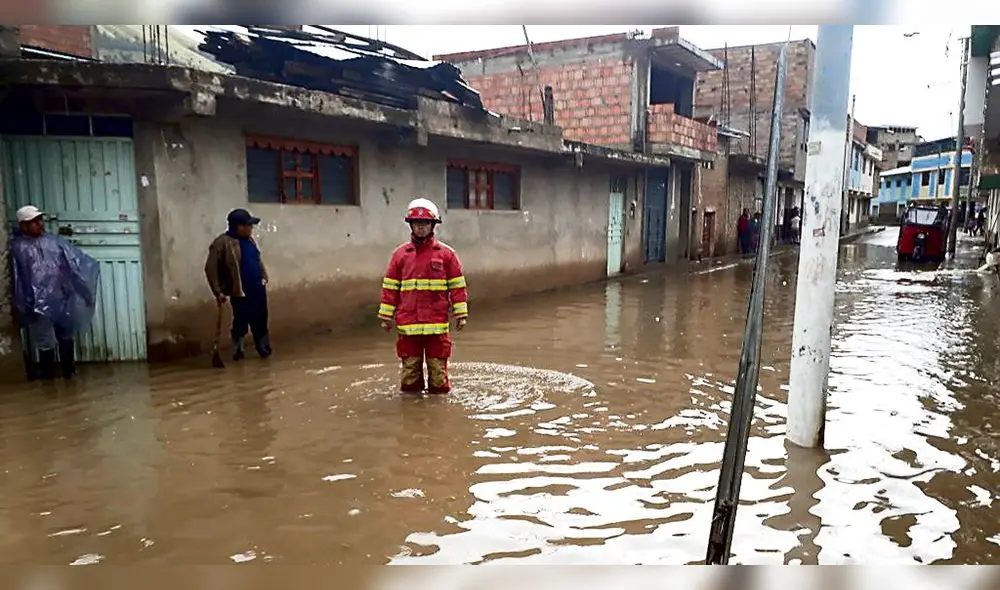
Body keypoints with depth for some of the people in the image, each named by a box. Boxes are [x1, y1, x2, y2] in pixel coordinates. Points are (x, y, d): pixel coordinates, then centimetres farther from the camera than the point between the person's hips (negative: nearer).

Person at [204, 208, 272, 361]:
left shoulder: (250, 239, 9)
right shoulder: (223, 243, -14)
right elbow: (210, 268, -15)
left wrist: (264, 278, 14)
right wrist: (218, 292, -15)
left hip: (257, 288, 6)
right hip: (240, 291, -6)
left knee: (260, 321, 13)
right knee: (240, 323, 5)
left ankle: (264, 349, 25)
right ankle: (238, 351, 22)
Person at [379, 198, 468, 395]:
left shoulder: (446, 253, 2)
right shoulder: (400, 254, 6)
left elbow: (458, 286, 3)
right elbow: (389, 288, 9)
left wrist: (461, 314, 0)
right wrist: (386, 316, 7)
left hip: (437, 323, -1)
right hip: (407, 323, 1)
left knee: (438, 367, 6)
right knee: (409, 367, 10)